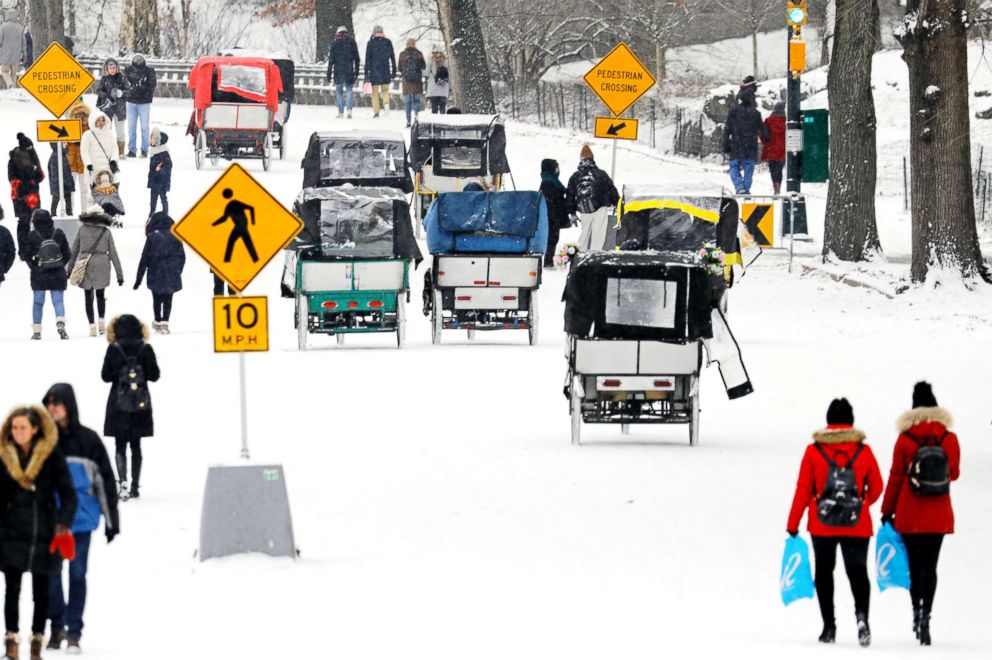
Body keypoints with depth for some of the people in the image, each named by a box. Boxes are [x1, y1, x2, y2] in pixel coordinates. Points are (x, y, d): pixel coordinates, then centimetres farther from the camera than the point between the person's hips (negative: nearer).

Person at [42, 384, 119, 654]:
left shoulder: (87, 439, -1)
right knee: (51, 574, 3)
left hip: (81, 518, -1)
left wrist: (111, 519, 3)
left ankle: (74, 632, 7)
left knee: (77, 574, 1)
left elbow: (105, 480, 4)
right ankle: (57, 626, 20)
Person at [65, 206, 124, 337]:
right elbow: (113, 253, 3)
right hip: (102, 266, 0)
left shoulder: (82, 229, 2)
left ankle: (92, 326, 1)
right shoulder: (106, 232, 2)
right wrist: (120, 274, 7)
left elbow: (74, 250, 5)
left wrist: (69, 269, 14)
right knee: (100, 295, 19)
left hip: (84, 266, 0)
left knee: (88, 297, 7)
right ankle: (101, 321, 8)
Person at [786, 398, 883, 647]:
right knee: (857, 570, 3)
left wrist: (793, 524, 3)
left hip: (822, 525, 0)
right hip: (857, 524, 0)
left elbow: (803, 491, -4)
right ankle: (861, 613, -24)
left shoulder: (813, 451, -5)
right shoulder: (864, 451, -2)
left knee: (824, 572, 14)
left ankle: (829, 625, 10)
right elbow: (876, 487, 7)